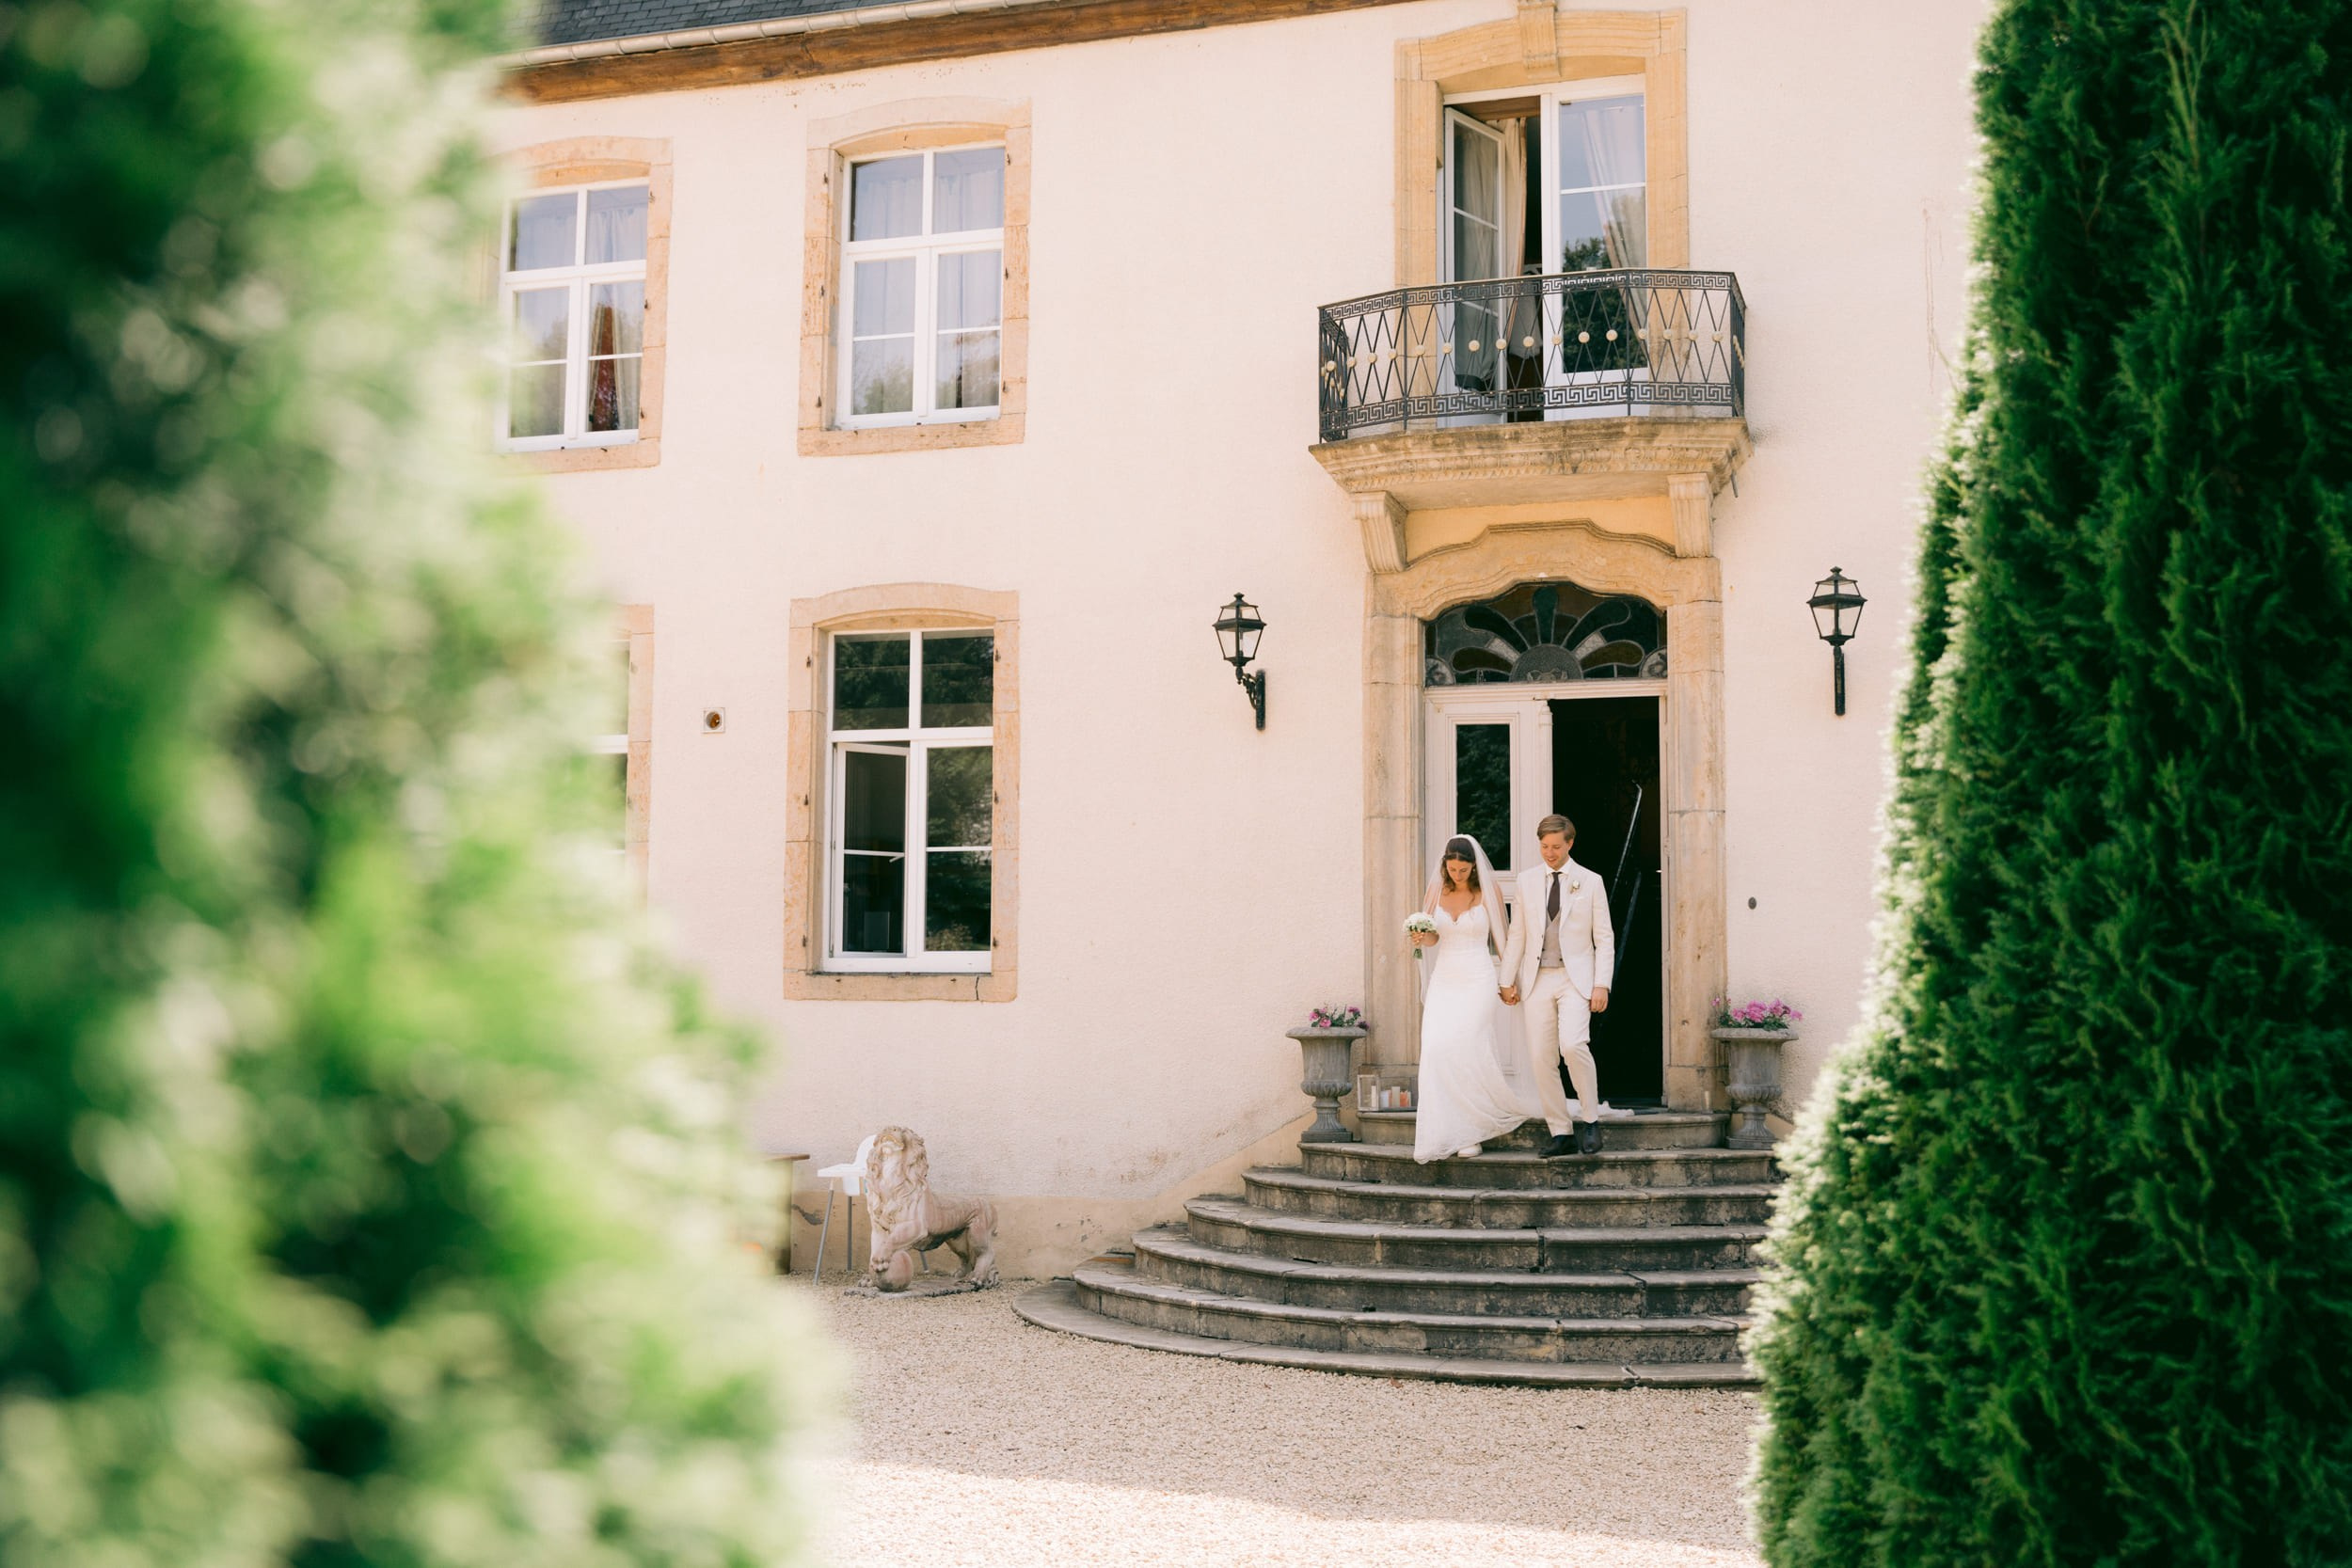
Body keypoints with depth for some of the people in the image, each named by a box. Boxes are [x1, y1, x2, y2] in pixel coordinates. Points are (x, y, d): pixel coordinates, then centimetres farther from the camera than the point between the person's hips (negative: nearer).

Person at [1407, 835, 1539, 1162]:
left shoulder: (1489, 890, -1)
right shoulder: (1438, 890, 7)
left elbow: (1501, 936, 6)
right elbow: (1432, 937, 12)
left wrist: (1509, 979, 3)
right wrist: (1421, 938, -11)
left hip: (1478, 981, -3)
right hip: (1444, 980, 3)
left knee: (1465, 1051, -13)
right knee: (1436, 1051, -10)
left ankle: (1472, 1134, -1)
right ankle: (1443, 1134, -3)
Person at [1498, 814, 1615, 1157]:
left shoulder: (1590, 882, 3)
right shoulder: (1527, 880, 10)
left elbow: (1604, 938, 2)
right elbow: (1517, 934, 13)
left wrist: (1602, 984, -7)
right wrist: (1507, 980, 8)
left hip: (1575, 977, -3)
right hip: (1537, 980, 3)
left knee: (1573, 1045, -23)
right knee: (1541, 1059, -1)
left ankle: (1590, 1120, -7)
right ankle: (1561, 1134, 8)